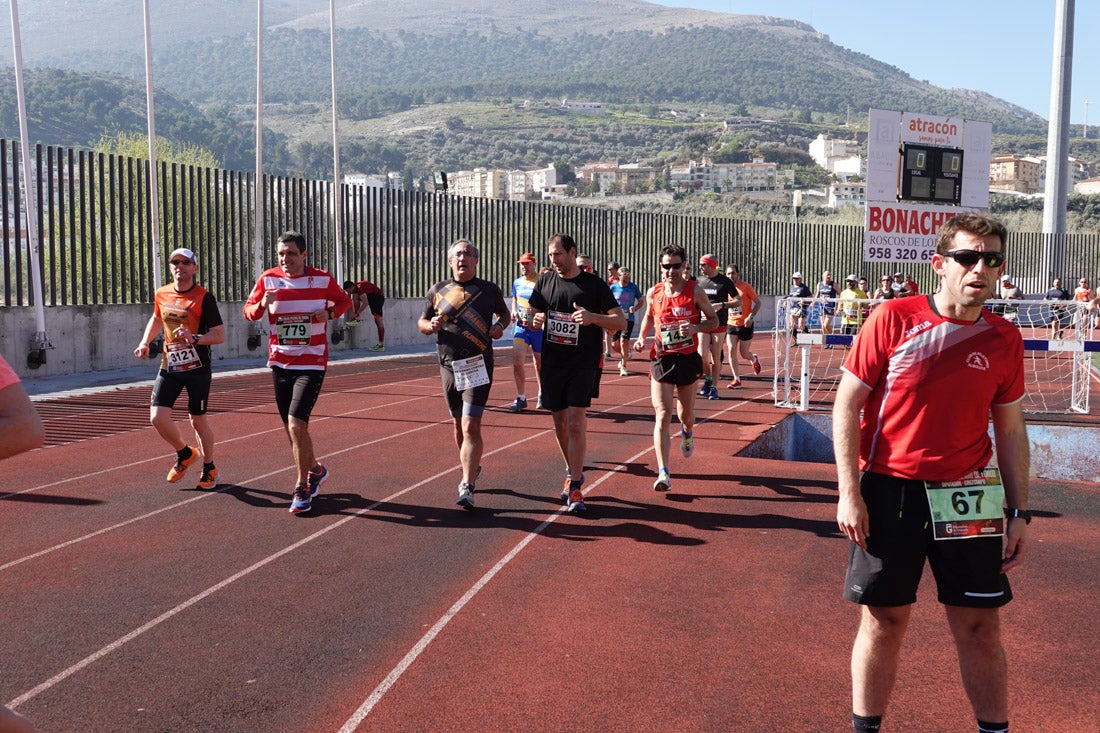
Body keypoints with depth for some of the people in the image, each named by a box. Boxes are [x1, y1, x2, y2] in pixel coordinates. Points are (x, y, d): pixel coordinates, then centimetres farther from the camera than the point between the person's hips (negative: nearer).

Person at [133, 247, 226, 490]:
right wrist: (145, 342, 12)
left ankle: (209, 467, 26)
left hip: (197, 368, -4)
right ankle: (184, 454, 22)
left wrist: (194, 338, -29)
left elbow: (220, 335, -13)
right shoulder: (161, 294, 5)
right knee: (158, 417, -6)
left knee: (197, 419, 4)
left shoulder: (203, 297, -11)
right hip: (169, 366, 4)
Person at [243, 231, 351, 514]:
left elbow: (344, 301, 12)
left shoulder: (323, 279, -4)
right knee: (292, 428, 11)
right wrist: (262, 304, -15)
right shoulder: (268, 279, 0)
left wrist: (330, 313, -9)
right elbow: (248, 310, 7)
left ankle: (302, 489, -1)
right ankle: (315, 470, 37)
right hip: (279, 363, 4)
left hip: (312, 363, -4)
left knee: (296, 423, -16)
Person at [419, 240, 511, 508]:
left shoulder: (490, 290, 3)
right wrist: (431, 326, -8)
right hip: (449, 365, 3)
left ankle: (467, 486, -13)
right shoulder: (438, 291, 6)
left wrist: (500, 326, -3)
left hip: (478, 365, -3)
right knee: (459, 424, 13)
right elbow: (421, 322, 15)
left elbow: (505, 313, 20)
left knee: (471, 425, -13)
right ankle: (472, 468, 37)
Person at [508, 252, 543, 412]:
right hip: (520, 326, 4)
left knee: (539, 363, 11)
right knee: (517, 361, -8)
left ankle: (542, 394, 31)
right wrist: (514, 312, 4)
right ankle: (521, 398, 2)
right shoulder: (517, 282, 9)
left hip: (538, 328, -4)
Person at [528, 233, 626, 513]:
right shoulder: (545, 280, 7)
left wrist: (593, 317, -23)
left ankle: (575, 487, -6)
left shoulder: (594, 284, -4)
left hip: (583, 363, -4)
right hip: (552, 362, 4)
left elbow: (621, 322, -5)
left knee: (575, 422, -12)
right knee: (560, 422, 11)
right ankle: (573, 472, 31)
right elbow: (534, 314, 17)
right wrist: (536, 320, -8)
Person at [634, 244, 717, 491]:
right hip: (661, 359, 0)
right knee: (662, 415, -13)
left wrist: (696, 327, -17)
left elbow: (714, 320, 3)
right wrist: (641, 337, 4)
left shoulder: (695, 291, -5)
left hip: (688, 359, 0)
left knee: (686, 413, 17)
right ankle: (663, 473, -17)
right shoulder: (653, 293, 1)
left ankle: (687, 431, 57)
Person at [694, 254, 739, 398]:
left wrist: (721, 305, -17)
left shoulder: (725, 281, -5)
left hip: (719, 325, -2)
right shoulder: (699, 281, 7)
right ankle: (708, 379, 21)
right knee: (702, 356, -6)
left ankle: (714, 387, 15)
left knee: (716, 358, 2)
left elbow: (739, 301, -3)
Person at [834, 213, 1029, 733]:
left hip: (969, 497, 2)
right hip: (889, 492, -2)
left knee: (980, 627, 9)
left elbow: (1011, 430, 10)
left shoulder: (1005, 339, 2)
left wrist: (1020, 513, 6)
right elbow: (846, 403, -5)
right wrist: (849, 493, -10)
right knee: (884, 622, 8)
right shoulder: (893, 318, -7)